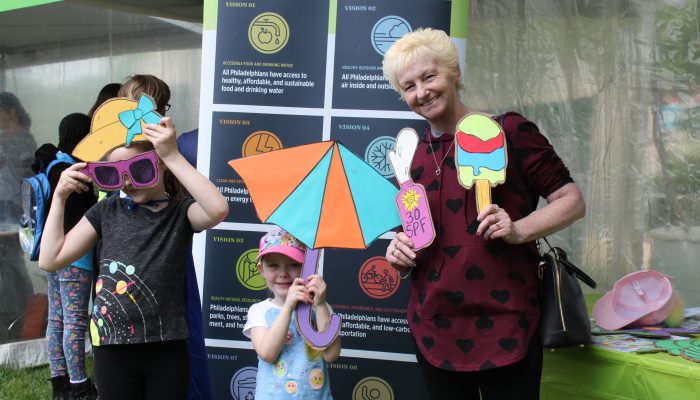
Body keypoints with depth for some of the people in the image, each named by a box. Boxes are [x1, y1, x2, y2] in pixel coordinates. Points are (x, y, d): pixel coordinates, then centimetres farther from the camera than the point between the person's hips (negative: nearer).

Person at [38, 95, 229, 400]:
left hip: (166, 349, -2)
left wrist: (174, 156, -28)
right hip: (112, 349, 2)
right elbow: (50, 260, 5)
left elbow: (218, 209, -29)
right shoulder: (107, 211, 5)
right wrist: (60, 196, 0)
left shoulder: (180, 212, -4)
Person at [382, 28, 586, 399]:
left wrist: (518, 230, -20)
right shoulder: (410, 156, 10)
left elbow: (572, 200, -4)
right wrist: (400, 253, 0)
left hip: (504, 324, -4)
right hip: (434, 328, 5)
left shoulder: (507, 130, -5)